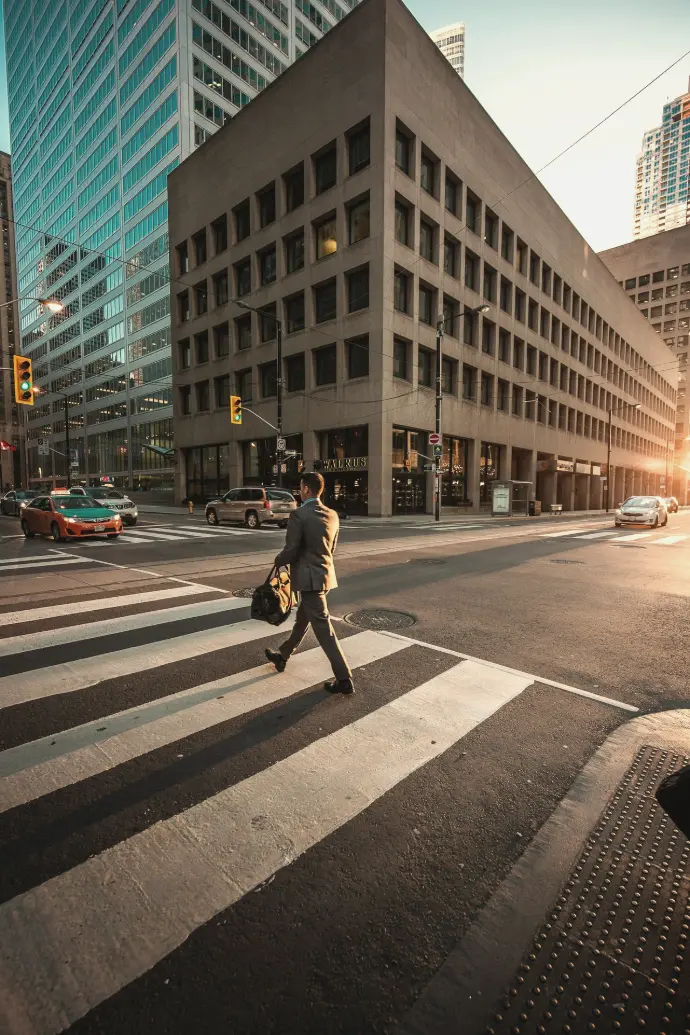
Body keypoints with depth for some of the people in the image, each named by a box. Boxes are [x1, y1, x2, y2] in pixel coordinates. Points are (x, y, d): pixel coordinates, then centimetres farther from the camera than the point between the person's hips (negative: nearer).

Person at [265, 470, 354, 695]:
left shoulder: (299, 514, -18)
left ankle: (344, 679, 4)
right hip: (325, 573, 9)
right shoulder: (332, 515, 6)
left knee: (323, 628, -2)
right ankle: (282, 656, 43)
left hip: (310, 577, -9)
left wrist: (278, 561, 3)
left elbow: (290, 551, -17)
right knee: (302, 619, 23)